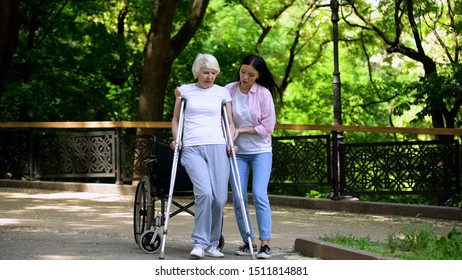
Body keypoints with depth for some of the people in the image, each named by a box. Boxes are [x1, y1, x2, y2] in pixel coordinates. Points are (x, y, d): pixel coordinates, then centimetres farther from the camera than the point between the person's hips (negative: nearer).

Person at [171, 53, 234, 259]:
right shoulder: (185, 91, 11)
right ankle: (199, 243, -17)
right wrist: (176, 140, 2)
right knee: (205, 192, -23)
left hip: (217, 147, 2)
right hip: (192, 148, -2)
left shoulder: (222, 92, 13)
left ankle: (212, 244, 11)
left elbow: (230, 122, 18)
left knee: (219, 198, -4)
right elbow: (176, 119, 18)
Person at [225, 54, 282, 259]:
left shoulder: (264, 94, -7)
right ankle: (248, 242, 11)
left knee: (259, 194, -14)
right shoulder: (228, 90, -3)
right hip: (237, 152, 2)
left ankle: (265, 244, -13)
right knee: (238, 198, -1)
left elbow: (268, 127, -6)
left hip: (261, 151, -2)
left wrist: (241, 130, -10)